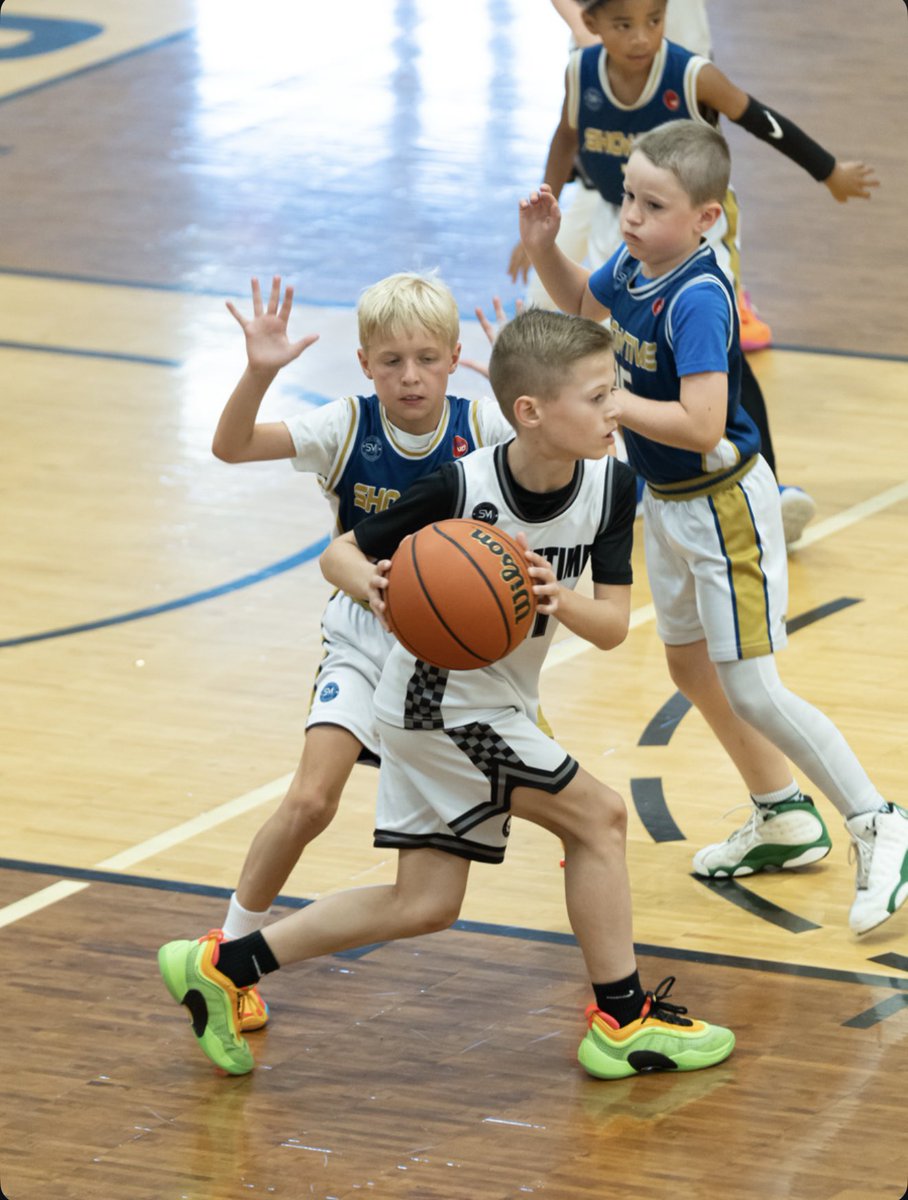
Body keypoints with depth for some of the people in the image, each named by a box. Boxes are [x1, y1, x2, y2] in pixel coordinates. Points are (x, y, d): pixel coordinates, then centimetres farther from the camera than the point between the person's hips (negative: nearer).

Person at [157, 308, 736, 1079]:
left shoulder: (611, 485, -9)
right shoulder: (463, 488, -24)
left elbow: (613, 626, -9)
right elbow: (340, 553, -13)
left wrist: (559, 597, -31)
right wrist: (376, 590, -35)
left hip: (498, 704, 7)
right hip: (441, 694, -7)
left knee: (423, 905, 9)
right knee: (597, 816, -8)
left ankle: (223, 966, 17)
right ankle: (622, 1019, 4)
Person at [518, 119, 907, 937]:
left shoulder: (698, 299, -29)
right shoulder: (633, 267, -3)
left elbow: (701, 424, -37)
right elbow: (581, 303, 21)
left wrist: (606, 401, -33)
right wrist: (544, 247, 2)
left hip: (722, 503, -10)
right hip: (667, 502, 10)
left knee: (749, 687, -9)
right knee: (691, 665, 20)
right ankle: (783, 819, 37)